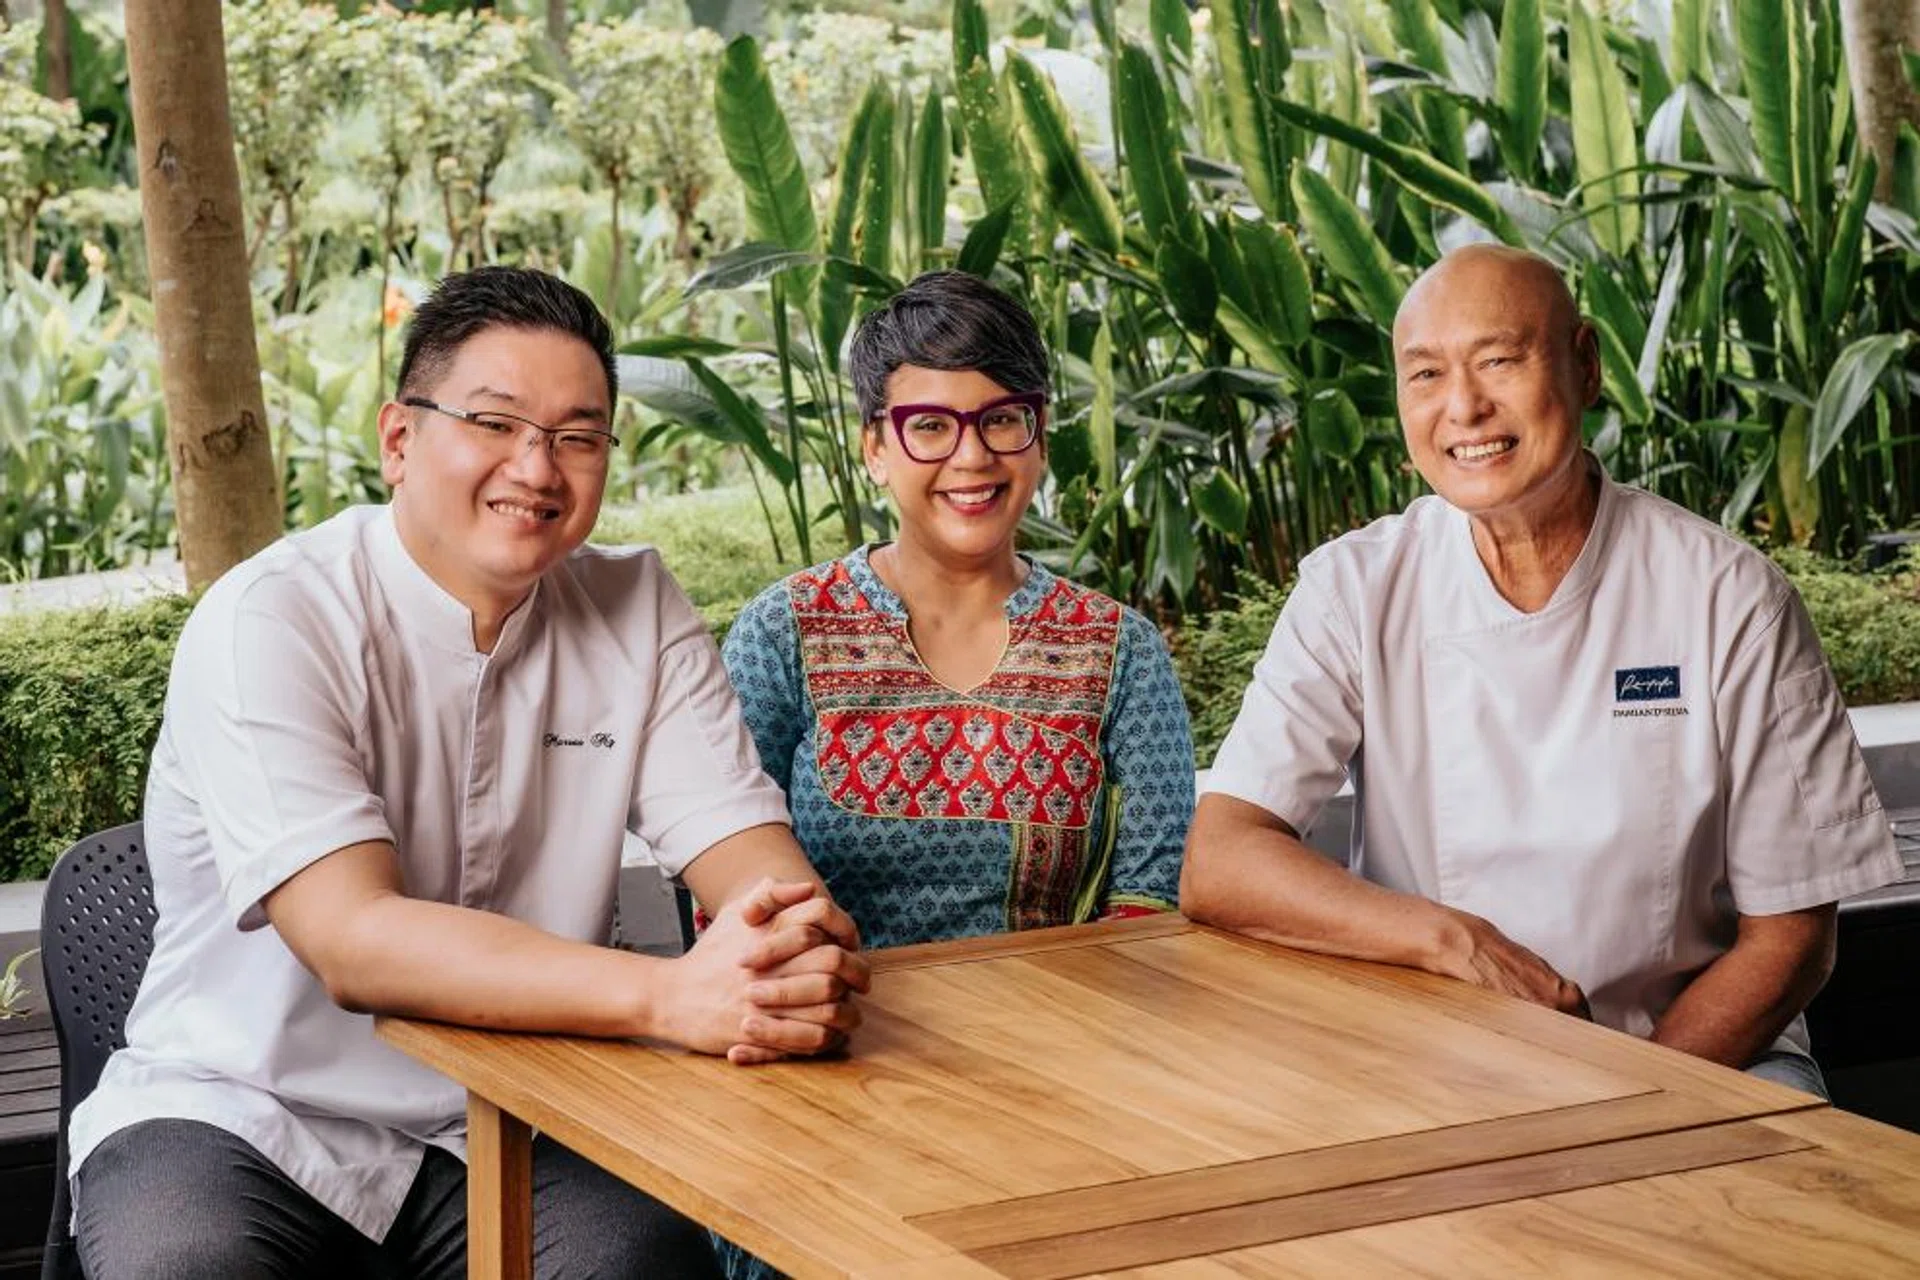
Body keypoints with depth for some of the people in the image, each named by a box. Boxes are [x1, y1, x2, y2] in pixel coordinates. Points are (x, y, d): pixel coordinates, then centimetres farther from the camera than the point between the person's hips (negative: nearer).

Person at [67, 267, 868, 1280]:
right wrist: (670, 995, -38)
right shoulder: (267, 625, -13)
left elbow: (751, 858, -6)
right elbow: (356, 942, -26)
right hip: (242, 1122, -3)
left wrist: (801, 946, -32)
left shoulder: (638, 613, 3)